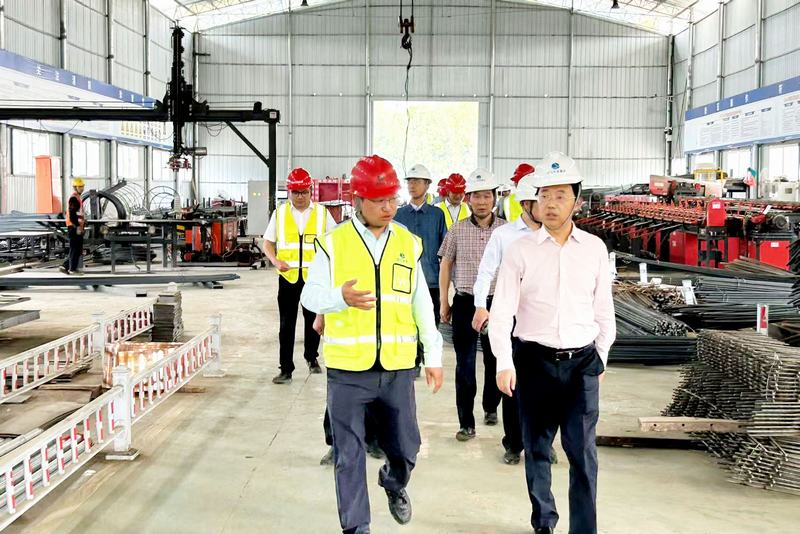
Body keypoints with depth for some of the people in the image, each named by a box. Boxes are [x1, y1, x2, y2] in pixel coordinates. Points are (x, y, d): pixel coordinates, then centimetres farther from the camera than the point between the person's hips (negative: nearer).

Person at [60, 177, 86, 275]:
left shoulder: (78, 198, 19)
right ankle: (72, 269, 3)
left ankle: (65, 266, 19)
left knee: (78, 249, 14)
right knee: (75, 248, -4)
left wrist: (82, 224, 23)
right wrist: (78, 226, -22)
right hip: (74, 228, -10)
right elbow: (72, 214, -21)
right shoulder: (73, 198, -14)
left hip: (78, 227, 10)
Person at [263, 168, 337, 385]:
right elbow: (268, 243, 8)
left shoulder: (322, 213, 3)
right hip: (288, 276, 0)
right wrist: (276, 261, -10)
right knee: (286, 324, 3)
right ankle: (286, 369, 9)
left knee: (313, 320, 12)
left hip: (314, 277, 0)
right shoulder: (279, 213, 4)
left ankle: (311, 357, 36)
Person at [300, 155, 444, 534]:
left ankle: (393, 483, 47)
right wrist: (341, 297, -24)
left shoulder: (408, 243, 6)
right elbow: (310, 295, -2)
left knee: (405, 448, 13)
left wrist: (434, 356, 9)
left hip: (398, 367, 3)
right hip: (347, 368, -2)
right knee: (348, 456, 5)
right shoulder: (333, 242, -3)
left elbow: (422, 304, 10)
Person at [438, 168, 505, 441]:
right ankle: (466, 422, 7)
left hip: (496, 303, 0)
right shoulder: (457, 230, 1)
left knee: (495, 360, 13)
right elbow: (445, 266, 8)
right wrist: (444, 302, 7)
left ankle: (491, 407, 35)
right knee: (465, 365, 1)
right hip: (465, 303, 0)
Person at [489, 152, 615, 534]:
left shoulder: (594, 248, 3)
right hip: (534, 359, 0)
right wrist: (504, 363, -12)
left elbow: (603, 309, 11)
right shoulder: (521, 250, -2)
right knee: (537, 448, 12)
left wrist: (601, 356, 12)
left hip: (582, 362, 1)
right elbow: (502, 311, -4)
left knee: (583, 453, 0)